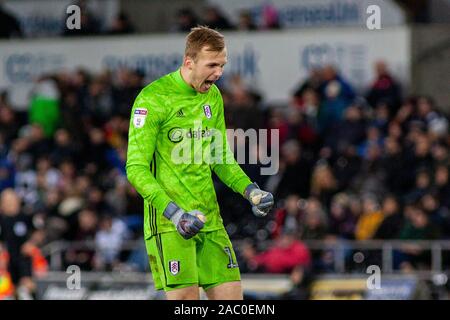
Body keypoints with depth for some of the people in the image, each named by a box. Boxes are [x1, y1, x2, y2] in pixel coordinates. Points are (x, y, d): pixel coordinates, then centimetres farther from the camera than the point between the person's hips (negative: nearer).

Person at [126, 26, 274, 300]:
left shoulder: (213, 96, 13)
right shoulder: (153, 99, -11)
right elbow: (136, 168, -14)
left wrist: (250, 190, 4)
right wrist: (173, 213, -23)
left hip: (209, 219, 7)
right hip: (169, 224, -7)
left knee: (231, 294, 1)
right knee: (186, 297, -15)